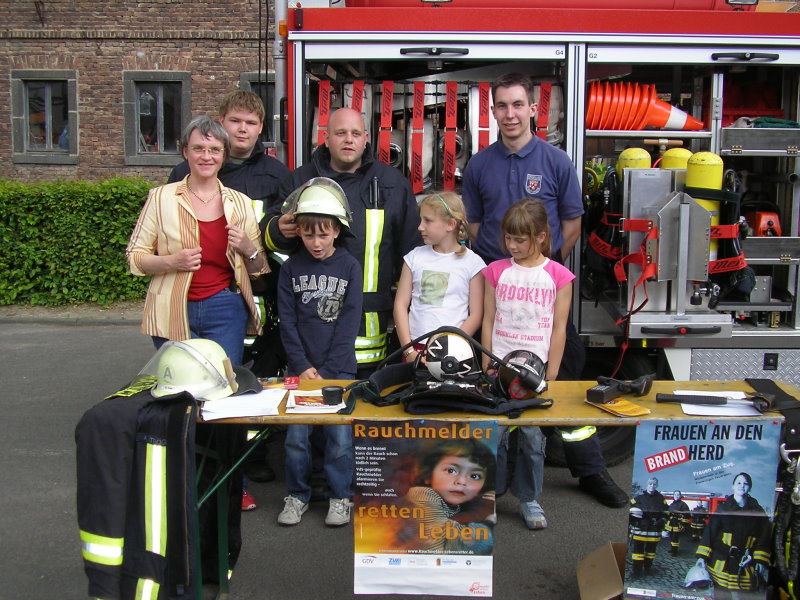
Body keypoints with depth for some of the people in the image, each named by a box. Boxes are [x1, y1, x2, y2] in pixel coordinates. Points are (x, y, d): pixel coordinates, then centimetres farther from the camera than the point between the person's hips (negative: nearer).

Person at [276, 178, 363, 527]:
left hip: (339, 367, -1)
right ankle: (297, 495, 20)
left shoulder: (349, 267, 0)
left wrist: (327, 371, -10)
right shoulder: (291, 269, 4)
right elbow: (287, 322, 2)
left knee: (339, 434, 0)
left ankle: (340, 496, 17)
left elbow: (349, 324, -5)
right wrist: (302, 367, -8)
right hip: (300, 368, 2)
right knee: (296, 434, 2)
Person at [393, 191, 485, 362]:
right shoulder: (415, 257, 7)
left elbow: (476, 314, -3)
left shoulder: (472, 262, -1)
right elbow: (401, 305, 5)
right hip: (416, 347, 3)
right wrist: (409, 351, -4)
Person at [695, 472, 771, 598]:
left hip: (746, 565, 1)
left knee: (744, 596, -4)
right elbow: (710, 531, -1)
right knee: (719, 594, 2)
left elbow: (764, 536, 5)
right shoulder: (723, 507, 2)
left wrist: (761, 560, -6)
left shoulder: (757, 511, 6)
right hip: (721, 562, -1)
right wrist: (702, 556, -8)